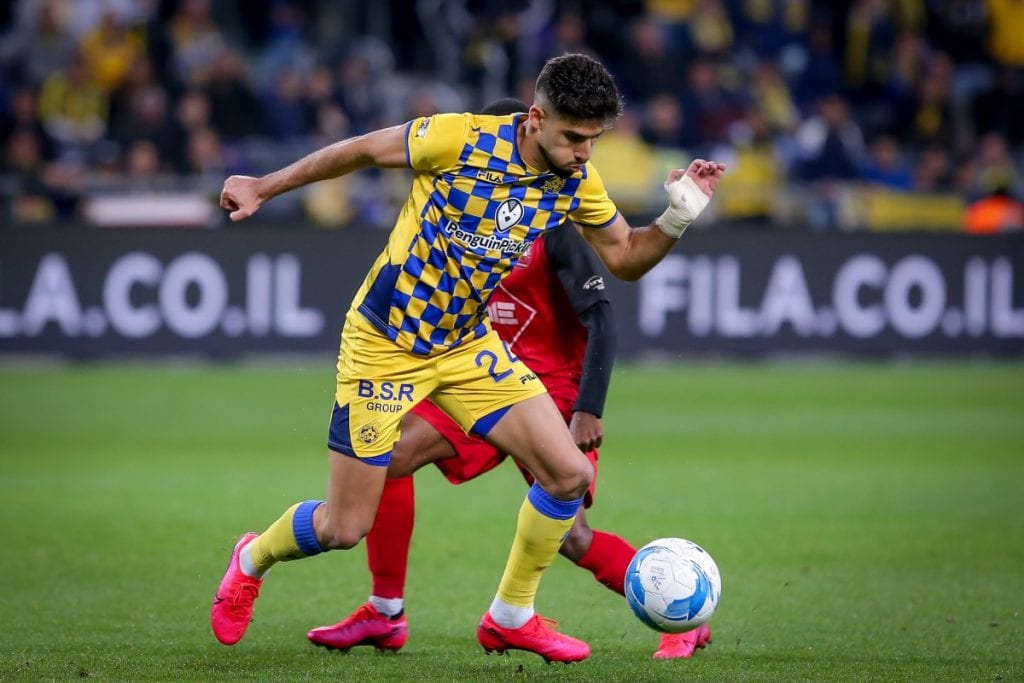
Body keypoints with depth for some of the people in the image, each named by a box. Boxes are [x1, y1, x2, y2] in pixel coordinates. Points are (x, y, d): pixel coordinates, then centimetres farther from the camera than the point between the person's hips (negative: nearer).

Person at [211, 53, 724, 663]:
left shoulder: (578, 182, -8)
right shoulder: (460, 140, -24)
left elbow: (625, 258, 4)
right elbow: (363, 150, -9)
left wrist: (678, 219, -16)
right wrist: (265, 188, -2)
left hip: (467, 345, 5)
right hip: (384, 346, -5)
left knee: (569, 473, -9)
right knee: (344, 529, -2)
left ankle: (511, 617, 12)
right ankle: (253, 560, 33)